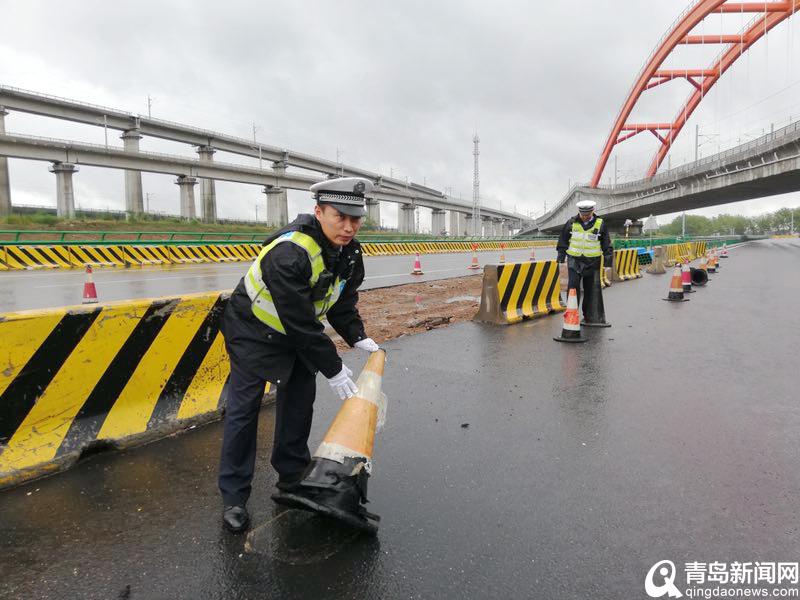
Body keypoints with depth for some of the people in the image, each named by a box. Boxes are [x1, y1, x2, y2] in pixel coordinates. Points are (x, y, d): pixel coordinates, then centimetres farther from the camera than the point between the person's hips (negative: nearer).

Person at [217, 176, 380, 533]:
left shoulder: (350, 252, -11)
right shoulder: (288, 254, -37)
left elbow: (343, 302, 2)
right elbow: (301, 323, -34)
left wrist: (358, 338, -12)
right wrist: (333, 370, -27)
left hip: (298, 333, 7)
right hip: (254, 331, -7)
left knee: (299, 403, 10)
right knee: (243, 409, -2)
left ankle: (293, 476, 27)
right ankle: (234, 496, 12)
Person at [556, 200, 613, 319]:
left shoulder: (600, 224, 0)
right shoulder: (571, 223, 0)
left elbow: (607, 246, 5)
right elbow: (563, 242, 7)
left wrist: (608, 263, 1)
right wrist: (561, 261, 5)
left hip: (592, 262, 0)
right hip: (574, 260, 0)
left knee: (590, 290, 7)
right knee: (573, 287, -12)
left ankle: (588, 316, 18)